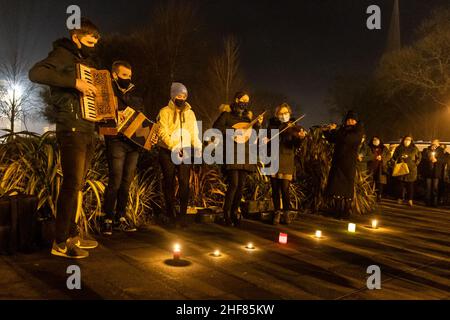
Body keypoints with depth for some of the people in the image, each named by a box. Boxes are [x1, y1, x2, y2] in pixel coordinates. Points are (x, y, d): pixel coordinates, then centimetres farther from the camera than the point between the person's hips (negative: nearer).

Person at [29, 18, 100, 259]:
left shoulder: (87, 62, 22)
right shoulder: (62, 55, -3)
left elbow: (98, 92, 32)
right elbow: (35, 73, -22)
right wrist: (74, 82, -26)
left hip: (88, 130, 9)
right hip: (71, 129, -9)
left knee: (77, 184, 11)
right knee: (72, 183, -11)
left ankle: (72, 235, 20)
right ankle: (60, 243, -4)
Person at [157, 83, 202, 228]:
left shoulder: (190, 113, 14)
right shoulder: (165, 112, 1)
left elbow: (194, 132, 9)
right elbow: (163, 132, -10)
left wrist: (197, 146, -8)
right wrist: (174, 147, -22)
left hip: (185, 152, 3)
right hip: (167, 152, -2)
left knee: (185, 182, -6)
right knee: (169, 183, 5)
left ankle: (182, 215, 2)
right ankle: (171, 215, 17)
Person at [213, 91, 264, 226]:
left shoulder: (248, 117, 20)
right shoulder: (227, 115, 6)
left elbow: (253, 135, 17)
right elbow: (216, 127, -6)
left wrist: (258, 125, 0)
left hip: (245, 154, 5)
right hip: (232, 153, -5)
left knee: (241, 185, 4)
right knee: (233, 184, -13)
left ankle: (235, 212, 16)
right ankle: (226, 214, -2)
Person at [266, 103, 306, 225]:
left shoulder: (294, 127, 7)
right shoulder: (272, 125, 13)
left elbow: (296, 145, -5)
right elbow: (267, 138, 10)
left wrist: (300, 137, -25)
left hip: (287, 161, -2)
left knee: (285, 189, -8)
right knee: (275, 188, 2)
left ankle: (286, 213, 7)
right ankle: (277, 213, 14)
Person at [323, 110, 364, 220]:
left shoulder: (358, 131, -3)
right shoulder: (342, 129, 14)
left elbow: (346, 138, -18)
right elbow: (331, 139, 19)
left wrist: (334, 130, -7)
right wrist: (328, 131, 3)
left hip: (349, 163, -5)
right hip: (337, 161, 5)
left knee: (347, 187, -2)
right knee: (335, 186, 3)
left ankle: (346, 212, 4)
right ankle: (338, 211, 11)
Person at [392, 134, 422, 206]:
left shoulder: (414, 149, 5)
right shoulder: (399, 148, 9)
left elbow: (419, 157, 10)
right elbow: (394, 157, 16)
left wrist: (415, 164, 1)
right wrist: (395, 163, 0)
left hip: (411, 170, -1)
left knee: (410, 185, 0)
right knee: (401, 184, 3)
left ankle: (410, 200, 5)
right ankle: (400, 198, 12)